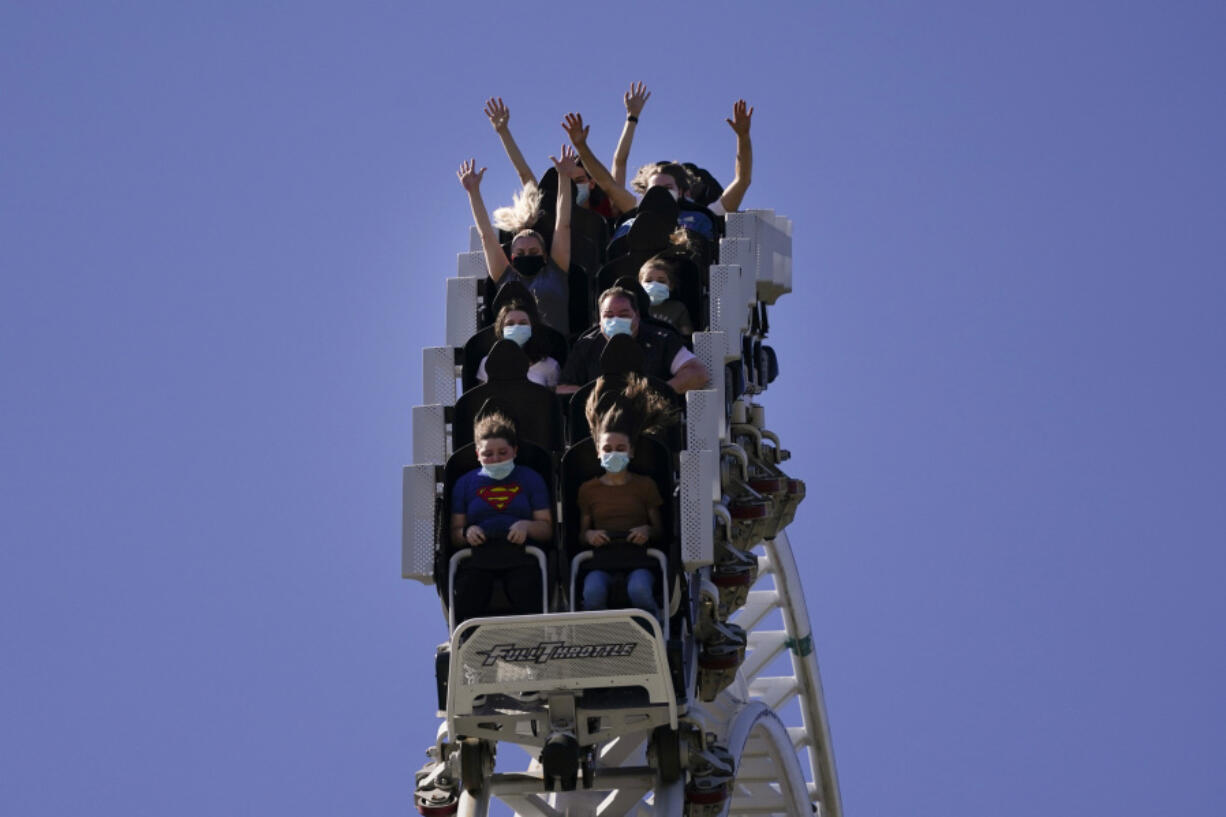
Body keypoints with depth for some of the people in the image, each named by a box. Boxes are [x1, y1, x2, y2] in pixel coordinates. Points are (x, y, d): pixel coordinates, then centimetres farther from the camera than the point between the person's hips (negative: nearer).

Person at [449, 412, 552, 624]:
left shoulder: (530, 479, 21)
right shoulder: (465, 483, 23)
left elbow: (547, 529, 14)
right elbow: (454, 533, 18)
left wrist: (526, 526, -8)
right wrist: (467, 532, -6)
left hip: (520, 553, -1)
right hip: (478, 554, 1)